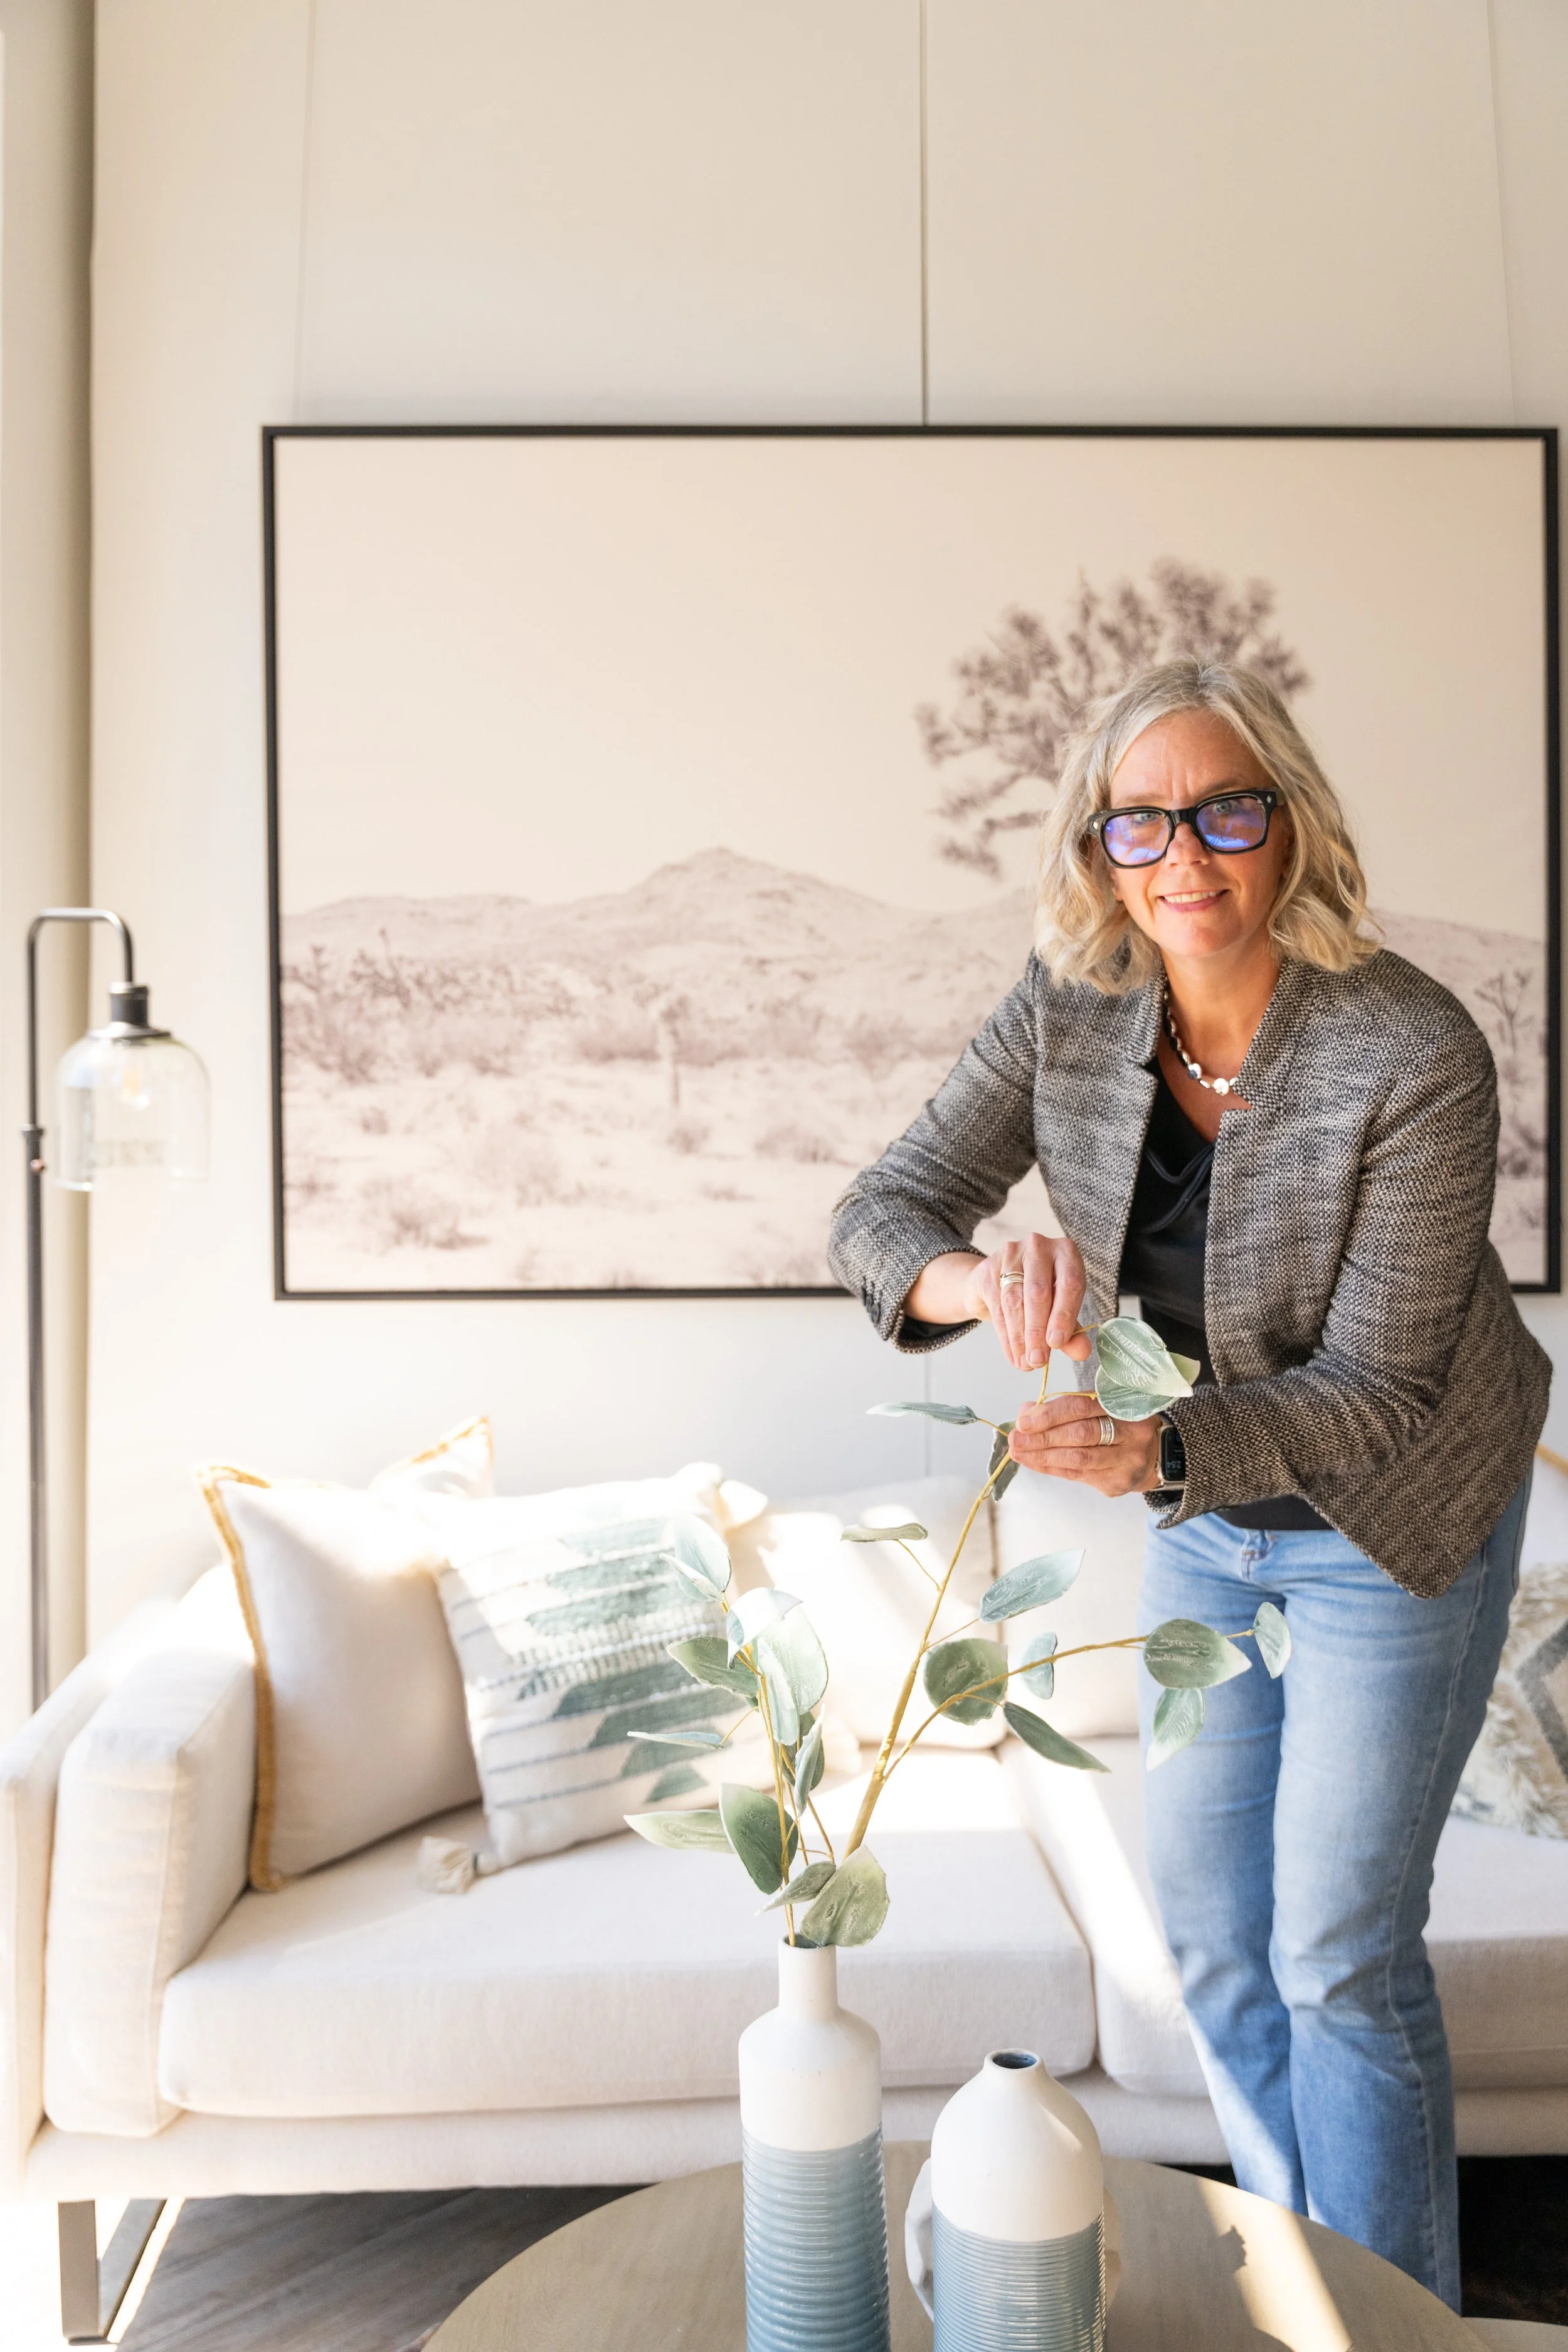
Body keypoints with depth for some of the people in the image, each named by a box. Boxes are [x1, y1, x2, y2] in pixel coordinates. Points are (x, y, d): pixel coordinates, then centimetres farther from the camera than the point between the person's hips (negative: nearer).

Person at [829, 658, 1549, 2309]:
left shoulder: (1415, 1058, -28)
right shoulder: (1070, 1011, -15)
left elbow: (1374, 1390, -25)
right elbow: (879, 1211, -16)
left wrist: (1159, 1447, -42)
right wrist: (978, 1278, -39)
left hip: (1390, 1514, -4)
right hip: (1204, 1516, 5)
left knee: (1338, 1953, 3)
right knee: (1210, 1932, 16)